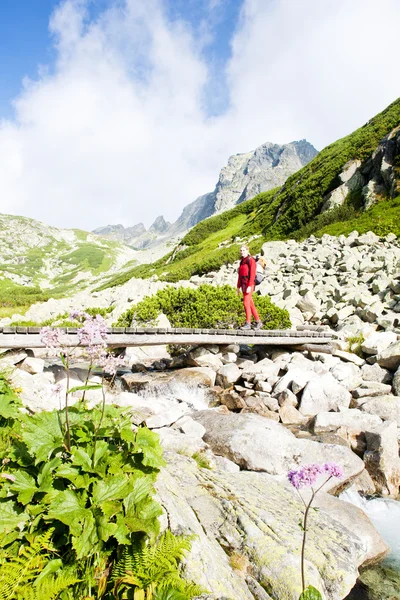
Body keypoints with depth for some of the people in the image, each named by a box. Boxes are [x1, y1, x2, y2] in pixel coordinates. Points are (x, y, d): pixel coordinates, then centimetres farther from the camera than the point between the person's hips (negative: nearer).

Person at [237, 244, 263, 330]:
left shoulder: (251, 260, -9)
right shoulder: (242, 261, 17)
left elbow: (252, 274, -17)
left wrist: (249, 286, -24)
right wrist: (238, 287, 15)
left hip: (249, 284, -9)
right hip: (243, 284, 9)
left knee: (246, 303, -12)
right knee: (250, 304, 9)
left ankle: (248, 324, -7)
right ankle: (258, 322, 17)